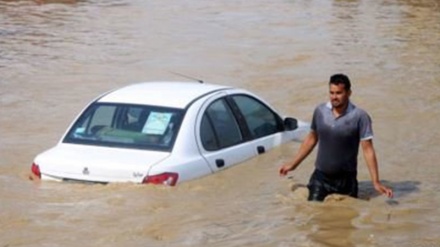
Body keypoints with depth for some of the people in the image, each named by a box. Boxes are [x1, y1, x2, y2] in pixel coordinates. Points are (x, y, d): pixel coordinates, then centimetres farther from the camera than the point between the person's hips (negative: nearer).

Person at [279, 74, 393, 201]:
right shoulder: (320, 111, -2)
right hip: (320, 177, 2)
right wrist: (293, 163, 16)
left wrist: (376, 182, -18)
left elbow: (368, 149, -14)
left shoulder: (359, 117, -13)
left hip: (346, 180, -2)